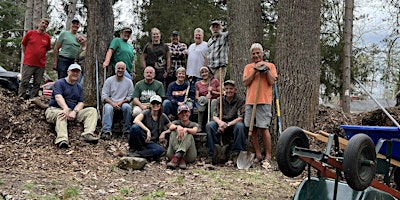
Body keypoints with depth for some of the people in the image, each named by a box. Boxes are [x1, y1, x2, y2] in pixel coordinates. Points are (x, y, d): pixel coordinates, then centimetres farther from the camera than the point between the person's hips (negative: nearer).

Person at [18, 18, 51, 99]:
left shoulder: (47, 37, 5)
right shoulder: (30, 33, 0)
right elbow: (23, 45, 9)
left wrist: (40, 56, 10)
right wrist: (27, 56, 9)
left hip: (41, 64, 3)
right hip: (28, 63, -3)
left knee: (37, 83, 6)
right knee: (24, 82, -2)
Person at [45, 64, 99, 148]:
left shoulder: (79, 87, 17)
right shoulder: (59, 83, -1)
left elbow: (80, 103, 5)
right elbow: (58, 97, -20)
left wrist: (74, 111, -19)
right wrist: (65, 108, -42)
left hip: (73, 111, 5)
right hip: (55, 110, -5)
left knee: (92, 110, -12)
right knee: (61, 114, -40)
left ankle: (87, 134, -35)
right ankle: (62, 139, -61)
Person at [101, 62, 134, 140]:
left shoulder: (129, 82, 11)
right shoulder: (109, 80, 8)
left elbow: (130, 96, 5)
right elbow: (104, 96, 1)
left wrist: (121, 102, -13)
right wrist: (112, 103, -17)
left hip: (123, 103, 1)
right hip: (110, 102, 0)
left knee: (127, 107, -34)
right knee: (108, 108, -35)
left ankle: (127, 131, -27)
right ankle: (106, 131, -43)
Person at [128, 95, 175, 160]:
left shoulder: (163, 117, 5)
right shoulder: (146, 113, -6)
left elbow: (171, 126, 17)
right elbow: (135, 120, -25)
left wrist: (164, 132, -3)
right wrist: (147, 130, -34)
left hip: (151, 143, 3)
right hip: (141, 139, -3)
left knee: (161, 150, -31)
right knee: (135, 127, -34)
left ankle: (138, 153, -22)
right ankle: (133, 149, -12)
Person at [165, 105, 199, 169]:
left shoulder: (193, 124, 17)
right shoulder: (176, 122, 20)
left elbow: (194, 131, -10)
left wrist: (186, 129, -32)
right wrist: (178, 127, -30)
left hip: (189, 156, -1)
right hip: (173, 152, 1)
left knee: (188, 135, -24)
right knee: (174, 133, -18)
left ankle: (176, 158, -47)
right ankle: (181, 159, -40)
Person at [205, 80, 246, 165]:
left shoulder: (240, 101, -3)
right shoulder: (220, 100, 6)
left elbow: (240, 118, -12)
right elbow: (215, 116, -1)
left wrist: (228, 124, -25)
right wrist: (220, 122, -26)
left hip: (234, 124, -2)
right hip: (221, 124, 2)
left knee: (240, 126, -36)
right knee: (209, 125, -26)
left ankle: (235, 153, -24)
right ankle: (211, 155, -23)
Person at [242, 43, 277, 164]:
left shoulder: (270, 65, 8)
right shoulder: (248, 67, 14)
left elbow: (271, 82, -3)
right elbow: (245, 83, 1)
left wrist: (266, 69, -8)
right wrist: (255, 70, -4)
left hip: (264, 101, -3)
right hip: (250, 101, 4)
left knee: (264, 128, -9)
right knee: (252, 129, 3)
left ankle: (268, 156, -1)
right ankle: (258, 155, 12)